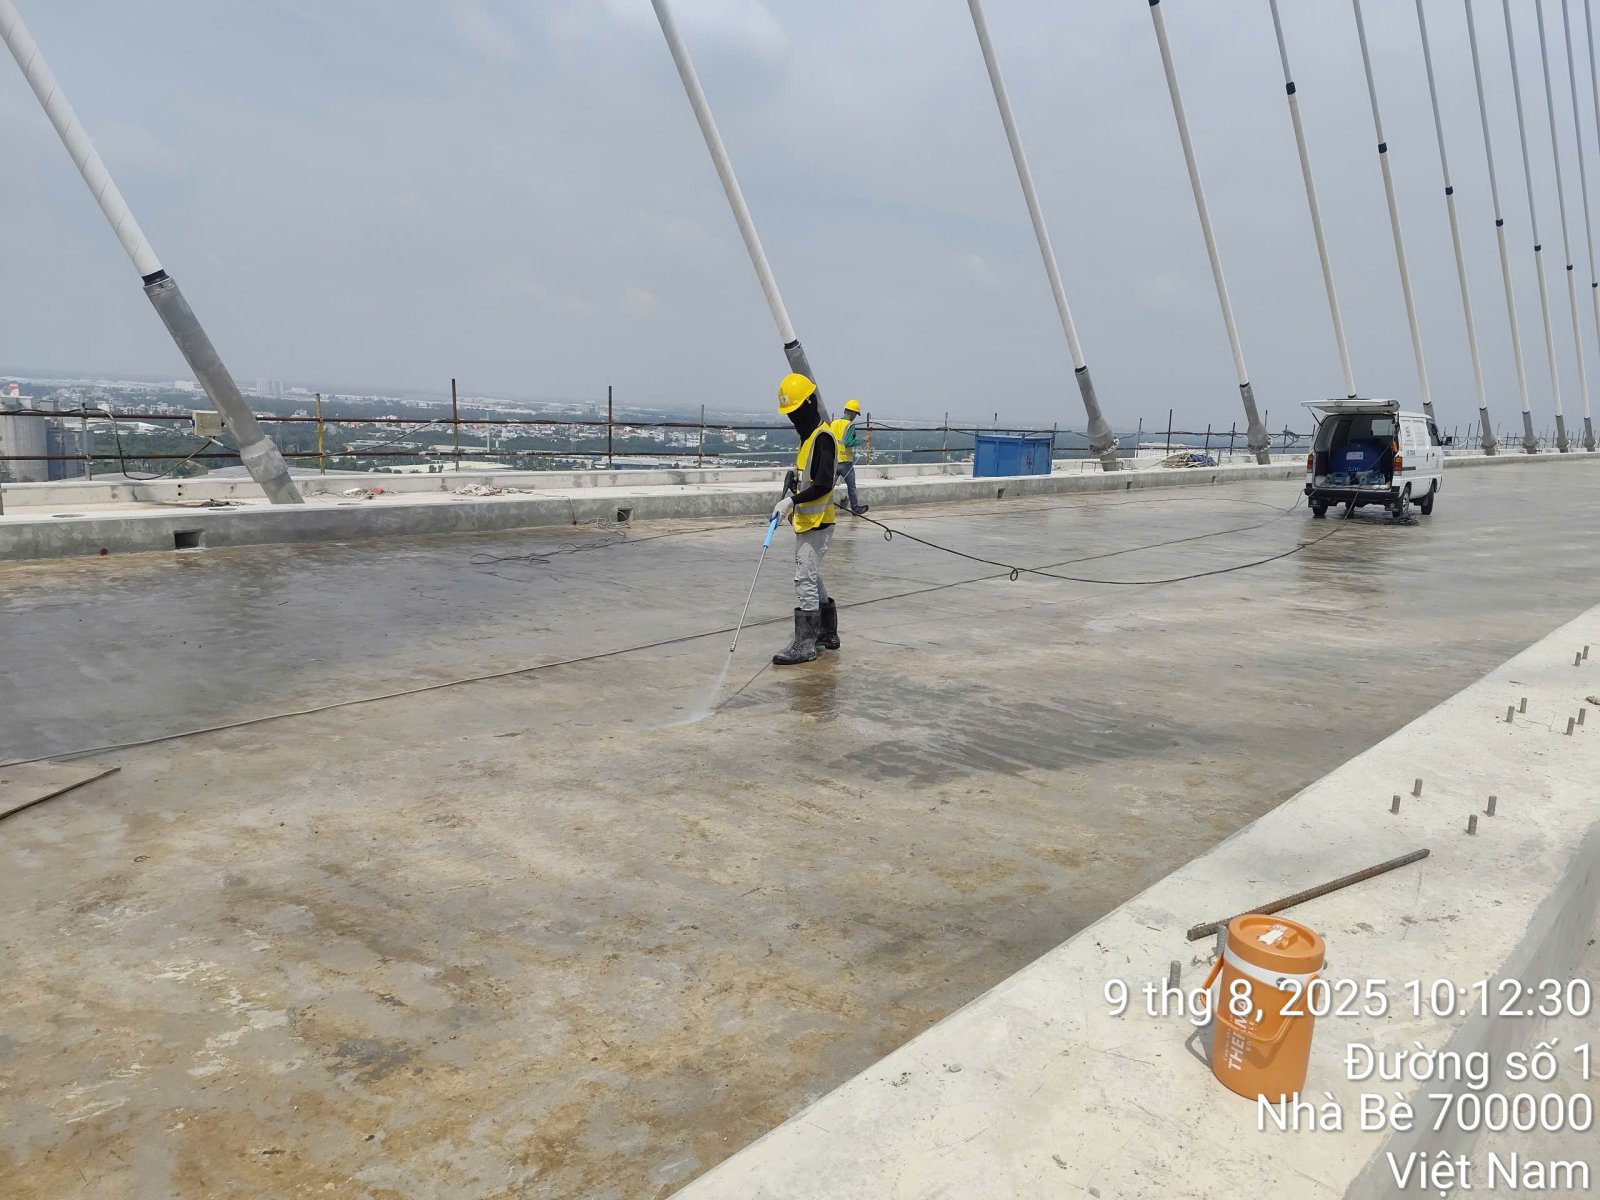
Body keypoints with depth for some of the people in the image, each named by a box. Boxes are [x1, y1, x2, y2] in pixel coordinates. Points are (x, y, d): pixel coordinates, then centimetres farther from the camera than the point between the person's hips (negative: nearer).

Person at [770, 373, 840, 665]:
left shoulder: (823, 437, -16)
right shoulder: (809, 436, 16)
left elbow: (824, 484, -25)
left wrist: (792, 501, -28)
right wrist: (791, 491, 12)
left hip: (817, 523, -11)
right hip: (806, 521, 11)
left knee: (805, 580, -10)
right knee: (812, 579, 17)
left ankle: (805, 644, -6)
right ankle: (827, 635, 28)